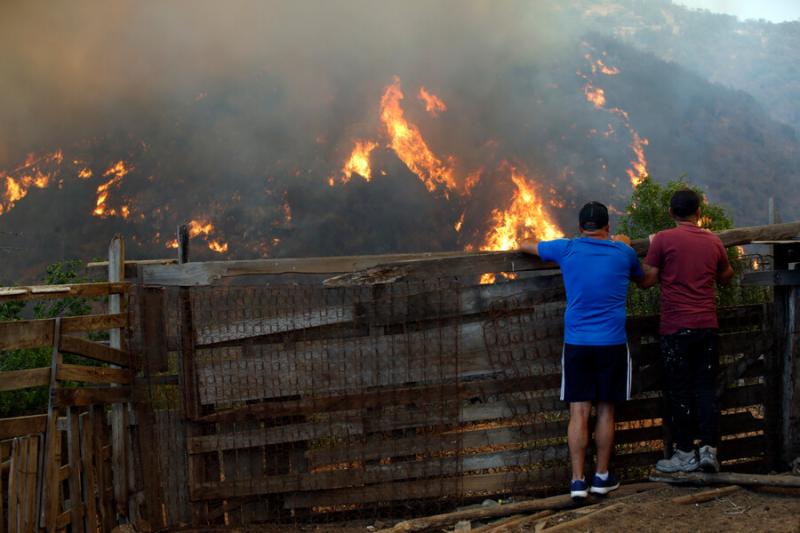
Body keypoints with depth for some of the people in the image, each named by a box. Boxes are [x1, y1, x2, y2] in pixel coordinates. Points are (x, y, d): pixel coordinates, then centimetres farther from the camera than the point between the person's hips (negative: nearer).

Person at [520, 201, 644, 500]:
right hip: (613, 343, 0)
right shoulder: (623, 252, 3)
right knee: (606, 411, 9)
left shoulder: (566, 249, 0)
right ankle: (602, 477, 16)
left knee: (579, 412, 1)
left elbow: (525, 246, 16)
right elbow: (641, 279, 25)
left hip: (576, 343, 0)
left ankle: (578, 481, -1)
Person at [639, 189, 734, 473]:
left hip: (676, 327, -4)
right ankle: (709, 447, 3)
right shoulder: (713, 241, 6)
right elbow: (726, 277, 22)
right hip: (707, 325, 4)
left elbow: (647, 280, -3)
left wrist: (652, 249, 11)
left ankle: (685, 454, 7)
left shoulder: (663, 239, -7)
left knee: (679, 391, 3)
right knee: (706, 388, 9)